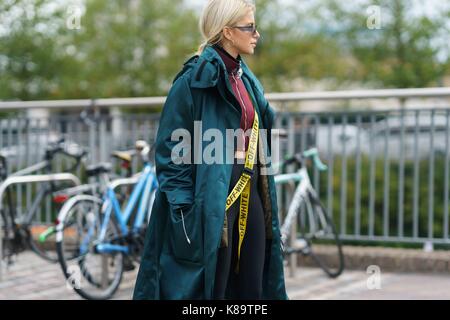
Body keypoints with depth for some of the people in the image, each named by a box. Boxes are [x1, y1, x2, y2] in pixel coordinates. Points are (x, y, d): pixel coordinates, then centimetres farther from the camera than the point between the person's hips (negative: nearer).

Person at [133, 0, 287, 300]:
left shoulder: (245, 77, 14)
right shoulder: (197, 77, -11)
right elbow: (171, 147, -14)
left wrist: (263, 192, 15)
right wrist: (184, 207, -19)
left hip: (250, 194, 8)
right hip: (212, 196, -8)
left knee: (252, 287, 10)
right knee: (209, 287, -1)